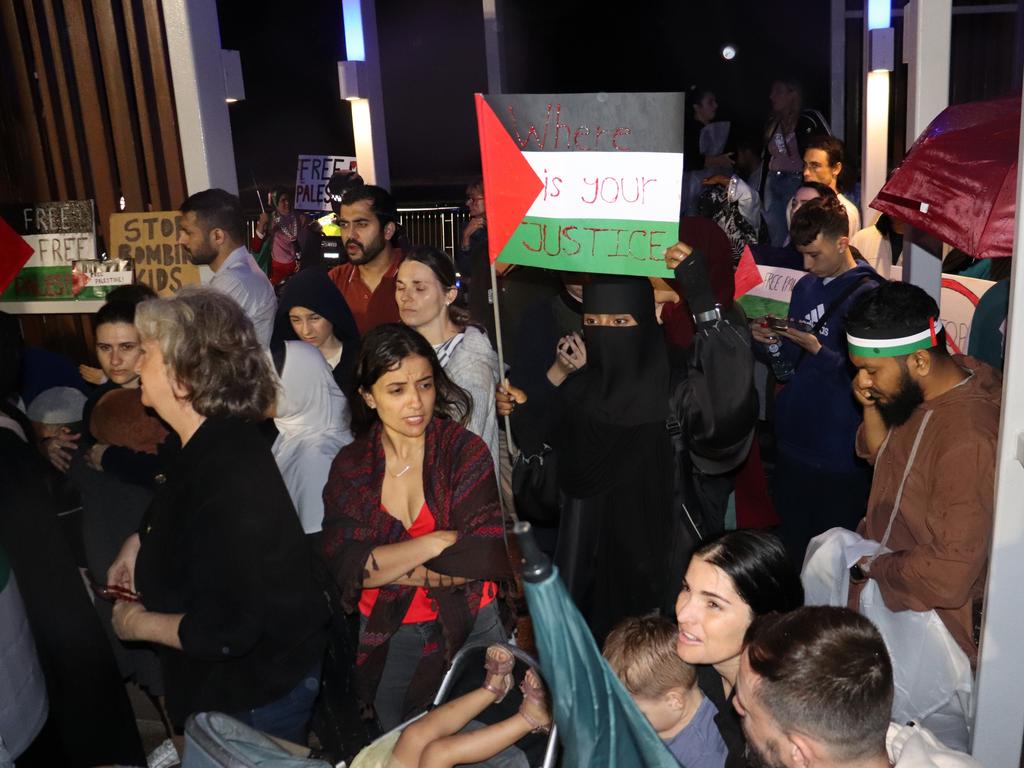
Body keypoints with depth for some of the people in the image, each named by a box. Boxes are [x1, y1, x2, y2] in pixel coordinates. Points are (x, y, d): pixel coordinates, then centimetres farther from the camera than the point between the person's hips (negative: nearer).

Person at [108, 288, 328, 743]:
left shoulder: (226, 474, -33)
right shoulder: (213, 445, -1)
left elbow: (223, 631, -34)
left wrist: (136, 624, -17)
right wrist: (141, 541, 7)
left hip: (259, 693, -9)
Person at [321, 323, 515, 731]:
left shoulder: (466, 451, -9)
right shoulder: (350, 466, -3)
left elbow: (485, 557, -18)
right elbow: (343, 567, -13)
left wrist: (380, 566, -14)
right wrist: (437, 542, -21)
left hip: (470, 630, -1)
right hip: (385, 642, 2)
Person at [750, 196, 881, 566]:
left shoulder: (867, 294, -12)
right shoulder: (806, 287, 12)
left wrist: (817, 350, -21)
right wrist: (772, 342, -3)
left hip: (839, 453, -7)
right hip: (793, 441, 7)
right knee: (792, 543, 18)